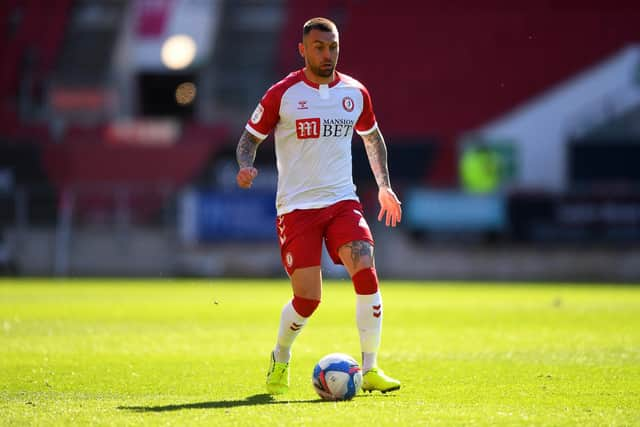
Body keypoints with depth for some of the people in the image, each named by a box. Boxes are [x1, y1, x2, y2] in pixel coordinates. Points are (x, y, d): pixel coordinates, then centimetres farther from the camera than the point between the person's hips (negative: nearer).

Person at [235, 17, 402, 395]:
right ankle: (280, 359, 24)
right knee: (308, 299, -7)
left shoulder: (356, 93, 7)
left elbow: (372, 137, 25)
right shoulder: (282, 94, -4)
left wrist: (384, 186, 19)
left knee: (367, 275, -18)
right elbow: (249, 139, 4)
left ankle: (370, 370, -8)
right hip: (297, 206, -3)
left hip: (343, 201, 3)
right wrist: (246, 167, -17)